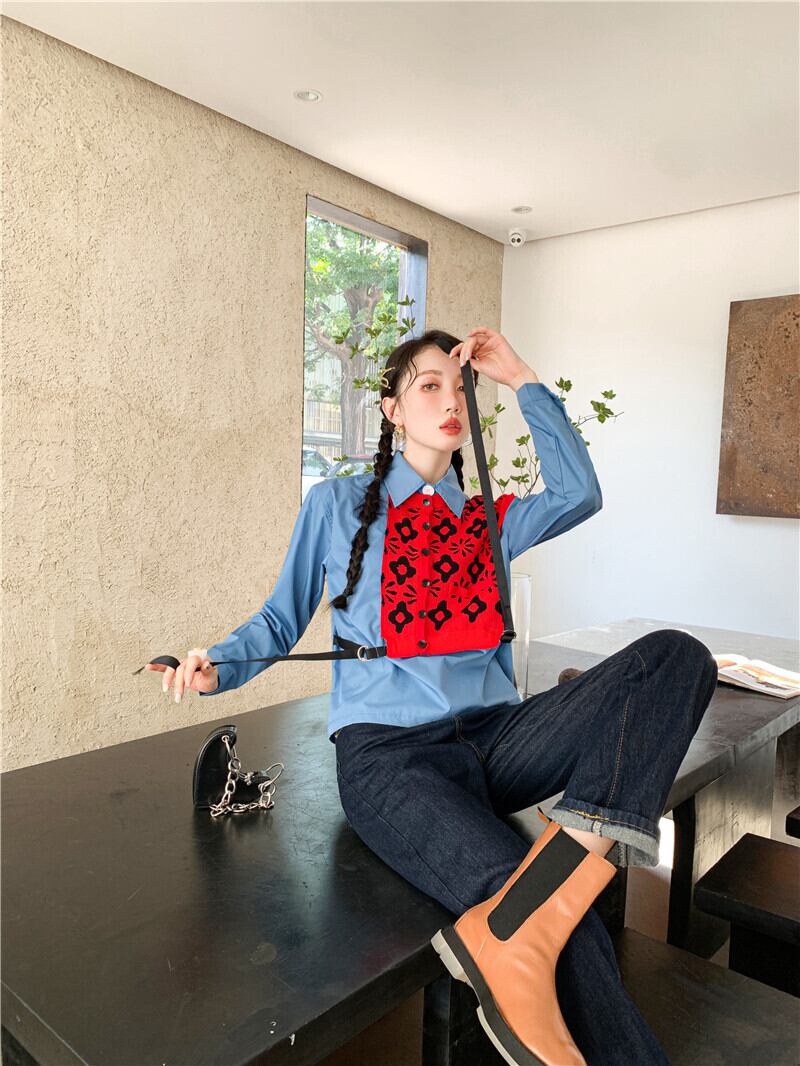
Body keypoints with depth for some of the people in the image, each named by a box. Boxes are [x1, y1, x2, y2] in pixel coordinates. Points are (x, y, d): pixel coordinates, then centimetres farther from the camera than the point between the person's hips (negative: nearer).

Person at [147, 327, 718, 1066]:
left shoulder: (486, 521, 22)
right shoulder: (338, 504, 13)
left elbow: (580, 495, 5)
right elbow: (281, 620, 15)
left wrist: (521, 380, 10)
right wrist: (215, 668, -6)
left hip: (493, 737, 5)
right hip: (387, 750, -5)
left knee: (676, 655, -23)